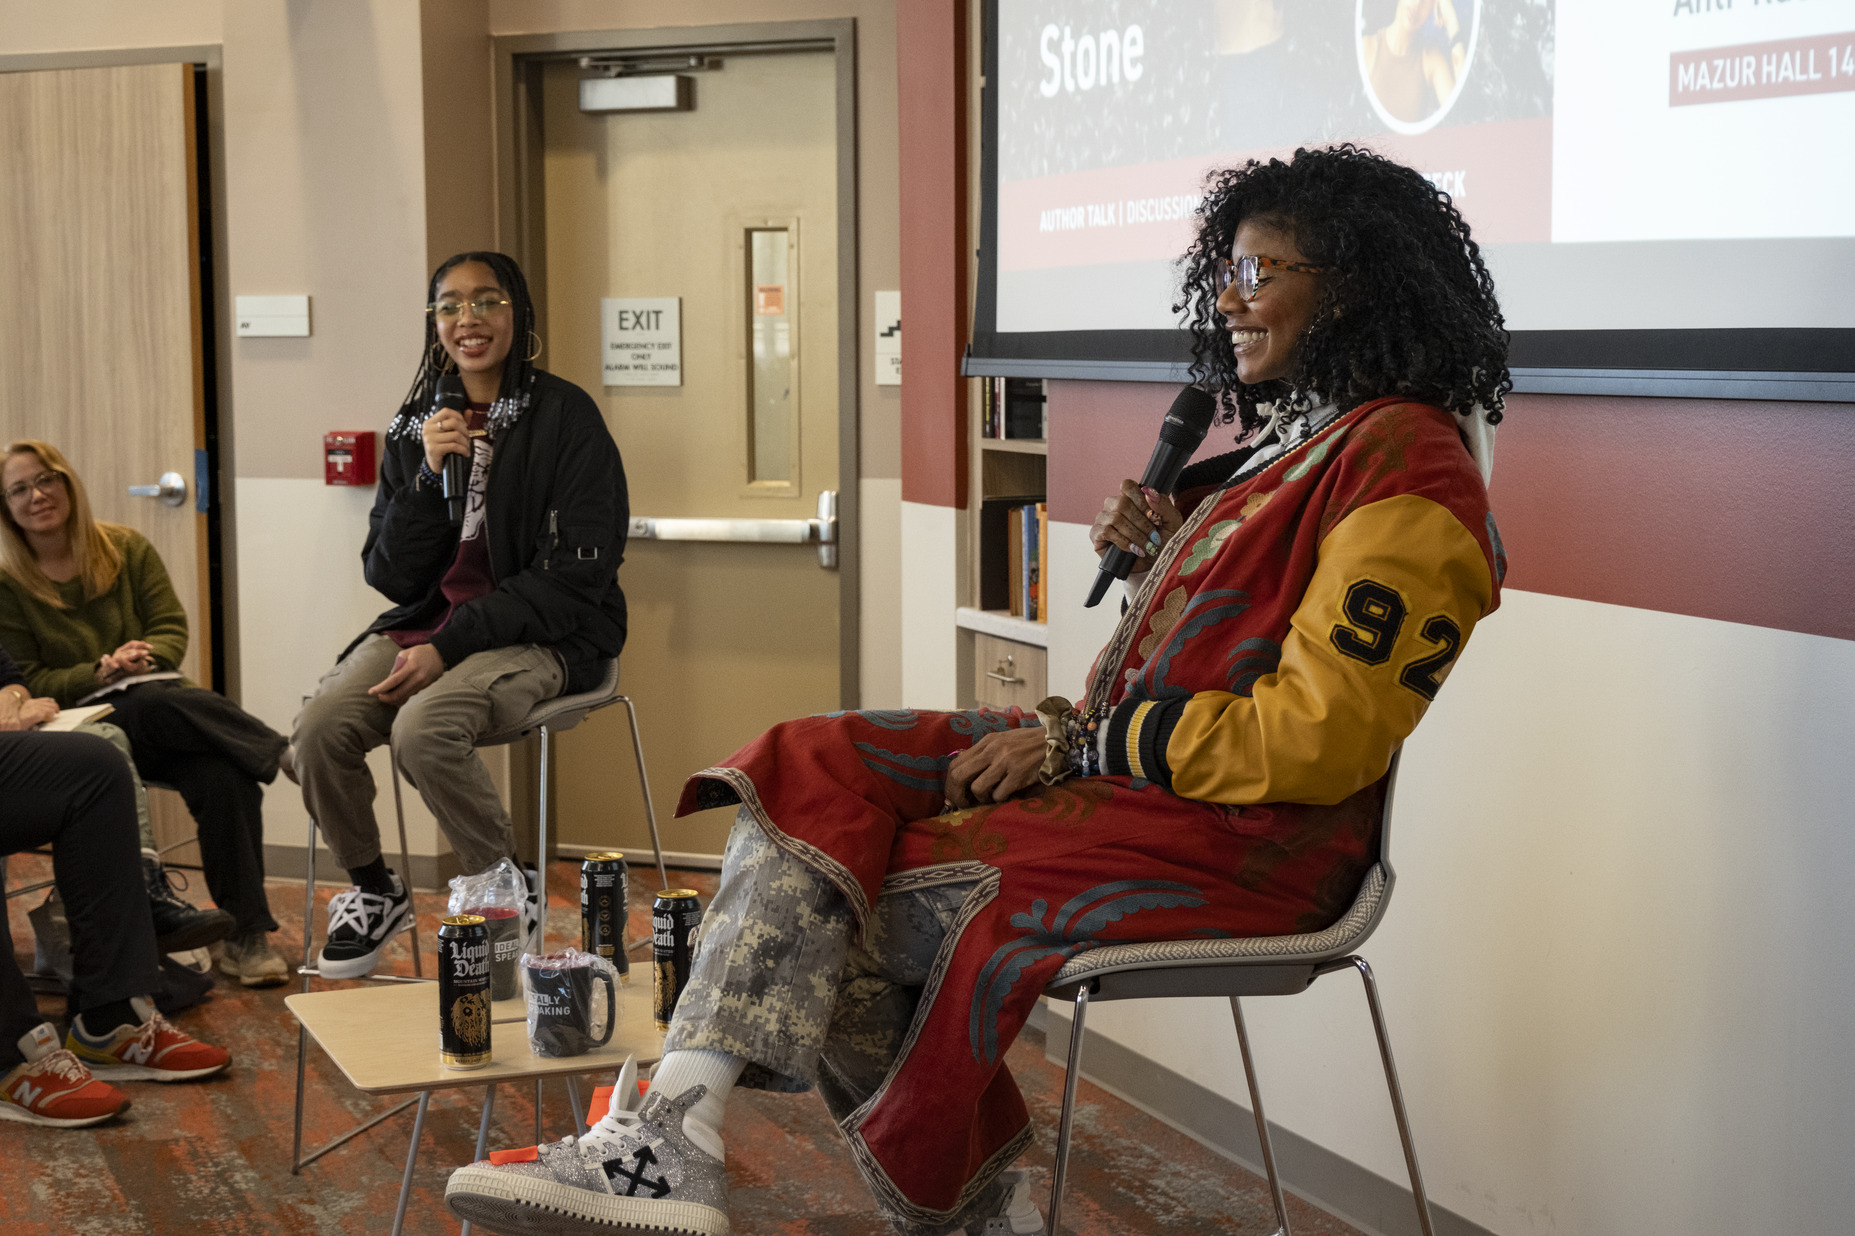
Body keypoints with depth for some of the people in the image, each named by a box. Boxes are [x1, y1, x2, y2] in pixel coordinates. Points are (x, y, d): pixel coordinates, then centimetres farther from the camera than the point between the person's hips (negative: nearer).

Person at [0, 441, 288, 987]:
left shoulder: (126, 548, 10)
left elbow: (172, 628, 8)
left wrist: (145, 655, -15)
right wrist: (98, 673, -17)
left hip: (157, 701, 2)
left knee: (223, 776, -30)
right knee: (160, 708, -39)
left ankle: (246, 936, -27)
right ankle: (287, 754, -23)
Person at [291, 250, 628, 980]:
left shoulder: (564, 418, -5)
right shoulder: (414, 427, 11)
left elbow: (572, 574, -12)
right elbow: (390, 576, 8)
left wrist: (450, 646, -18)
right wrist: (428, 476, -9)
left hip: (544, 637, -5)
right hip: (427, 621, 5)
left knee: (423, 728, -33)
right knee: (318, 730, -21)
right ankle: (373, 891, 6)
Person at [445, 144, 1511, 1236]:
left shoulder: (1405, 470, -14)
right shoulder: (1304, 435, 17)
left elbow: (1314, 740, -21)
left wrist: (1082, 740, -15)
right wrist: (1169, 546, 8)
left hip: (1237, 843, -10)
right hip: (1130, 767, 10)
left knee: (830, 901, -16)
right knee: (816, 776, -9)